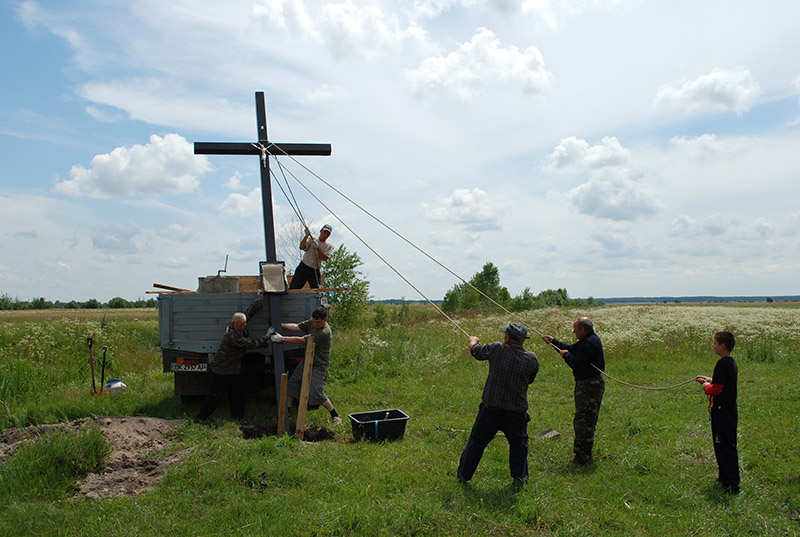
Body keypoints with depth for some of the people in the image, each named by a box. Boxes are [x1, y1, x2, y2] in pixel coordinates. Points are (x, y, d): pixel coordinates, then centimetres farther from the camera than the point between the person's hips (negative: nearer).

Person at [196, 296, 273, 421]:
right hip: (221, 370, -9)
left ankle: (238, 416, 21)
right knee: (216, 395, -2)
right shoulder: (232, 336, -32)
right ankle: (201, 418, 10)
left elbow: (251, 310, 5)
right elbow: (253, 344, -29)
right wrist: (268, 335, -19)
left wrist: (261, 298, 3)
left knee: (237, 393, 11)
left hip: (234, 368, 9)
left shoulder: (240, 325, -7)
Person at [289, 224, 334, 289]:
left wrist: (317, 247, -22)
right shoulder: (311, 239, 5)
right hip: (303, 267, -1)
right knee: (293, 288, -6)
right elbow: (302, 247, -12)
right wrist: (307, 235, -25)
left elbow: (324, 258, -10)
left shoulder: (329, 246, 5)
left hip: (315, 271, 1)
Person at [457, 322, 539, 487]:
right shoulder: (532, 359, -8)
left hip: (491, 408, 0)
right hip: (516, 412, 1)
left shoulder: (496, 349, -12)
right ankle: (519, 477, 26)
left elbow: (475, 350, 6)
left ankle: (463, 475, 27)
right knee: (518, 444, 23)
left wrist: (473, 340, 28)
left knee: (477, 442, 15)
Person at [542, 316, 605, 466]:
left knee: (583, 421, -6)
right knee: (586, 421, 17)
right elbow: (571, 349, 23)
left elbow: (578, 364, -25)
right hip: (588, 384, 11)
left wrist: (566, 355, -9)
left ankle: (583, 458, 1)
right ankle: (584, 454, 26)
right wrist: (554, 342, 18)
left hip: (589, 385, -11)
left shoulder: (590, 343, -21)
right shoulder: (589, 340, 13)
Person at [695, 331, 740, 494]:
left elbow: (717, 389, -22)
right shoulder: (731, 362, 10)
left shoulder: (723, 364, -20)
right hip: (730, 411, 10)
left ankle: (732, 485, 0)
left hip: (722, 412, -10)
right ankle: (725, 477, 29)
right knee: (725, 446, 19)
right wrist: (710, 380, 13)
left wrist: (707, 386, -4)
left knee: (725, 447, -4)